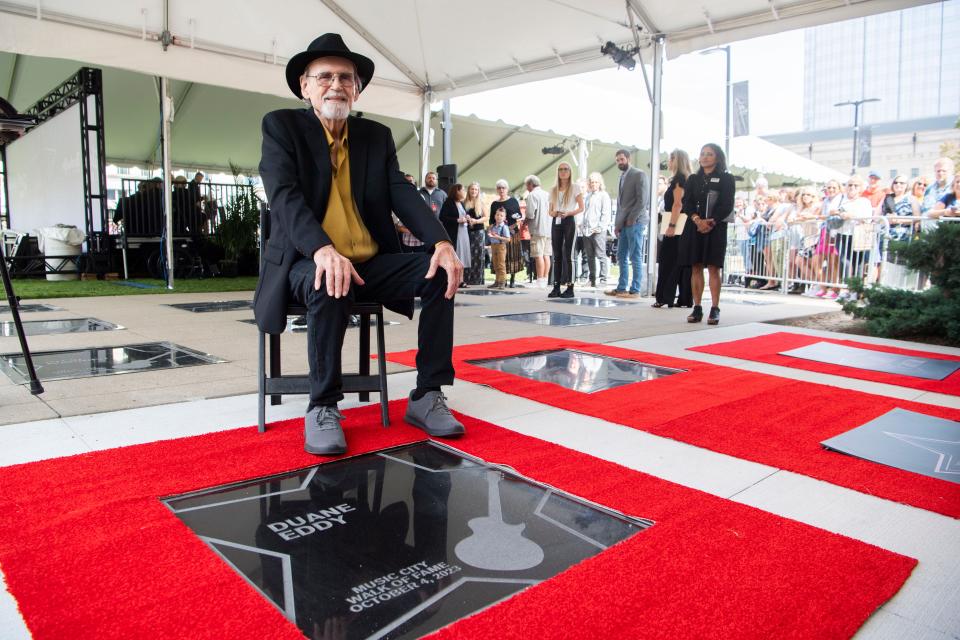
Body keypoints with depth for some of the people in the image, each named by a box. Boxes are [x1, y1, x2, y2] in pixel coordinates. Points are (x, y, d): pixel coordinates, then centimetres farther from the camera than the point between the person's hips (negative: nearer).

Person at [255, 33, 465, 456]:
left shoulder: (377, 136, 12)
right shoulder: (280, 126, 1)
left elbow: (403, 195, -1)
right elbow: (284, 196, -16)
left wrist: (442, 241, -21)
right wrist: (323, 250, -36)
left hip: (370, 262, 4)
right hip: (309, 261, -4)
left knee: (441, 272, -18)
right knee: (330, 288, -37)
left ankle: (427, 396, -11)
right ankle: (323, 406, -18)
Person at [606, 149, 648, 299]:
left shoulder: (639, 174, -5)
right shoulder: (622, 176, 20)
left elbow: (642, 200, -12)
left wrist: (631, 219, -14)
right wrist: (617, 223, 13)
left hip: (635, 222, -8)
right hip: (623, 223, 8)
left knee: (635, 258, -5)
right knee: (621, 257, 9)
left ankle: (635, 290, -3)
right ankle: (621, 288, 15)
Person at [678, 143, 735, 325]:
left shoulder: (726, 179, 4)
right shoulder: (693, 179, 15)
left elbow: (727, 205, -4)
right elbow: (687, 202, 4)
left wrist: (711, 222, -16)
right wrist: (697, 219, -13)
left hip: (716, 228, -3)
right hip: (694, 227, 3)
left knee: (713, 268, -6)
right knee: (696, 267, 1)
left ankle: (715, 309, -4)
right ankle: (697, 308, 5)